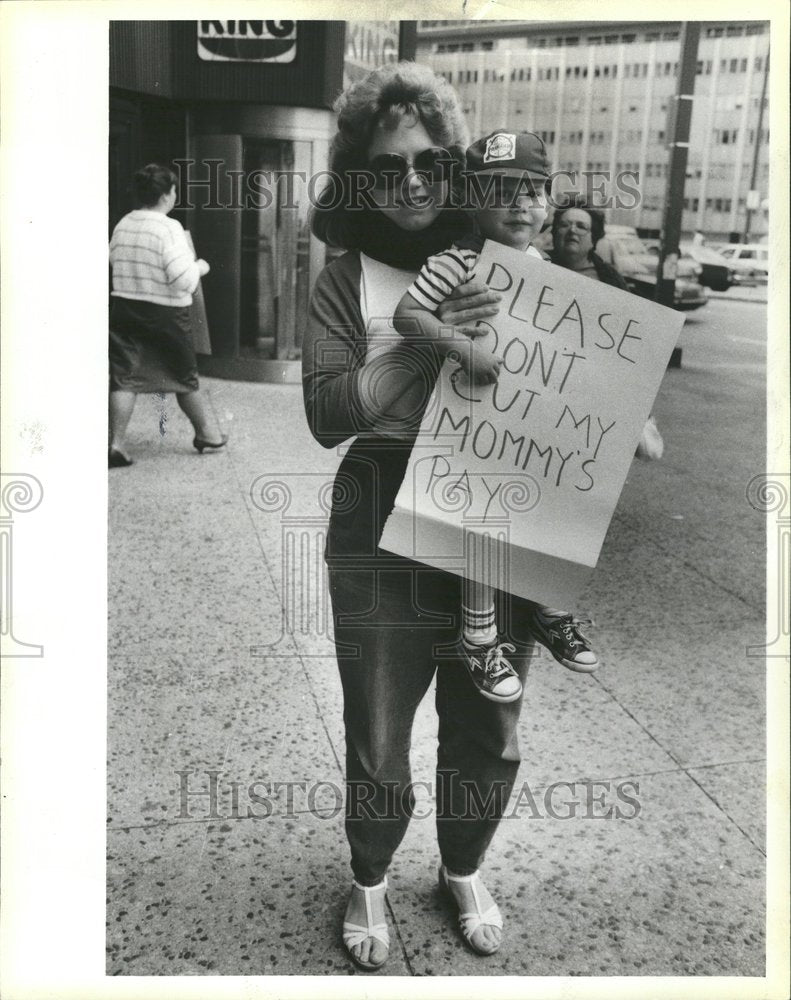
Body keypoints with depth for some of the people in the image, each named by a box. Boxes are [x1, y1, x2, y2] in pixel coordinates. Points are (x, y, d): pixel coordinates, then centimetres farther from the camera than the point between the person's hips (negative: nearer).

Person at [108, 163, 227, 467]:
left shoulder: (121, 226, 5)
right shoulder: (169, 229, -16)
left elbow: (115, 263, 14)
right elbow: (184, 280, -21)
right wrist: (199, 267, -2)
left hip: (124, 309, 5)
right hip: (165, 315, -5)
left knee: (123, 376, 3)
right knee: (184, 377, 11)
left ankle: (116, 444, -5)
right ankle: (208, 435, 27)